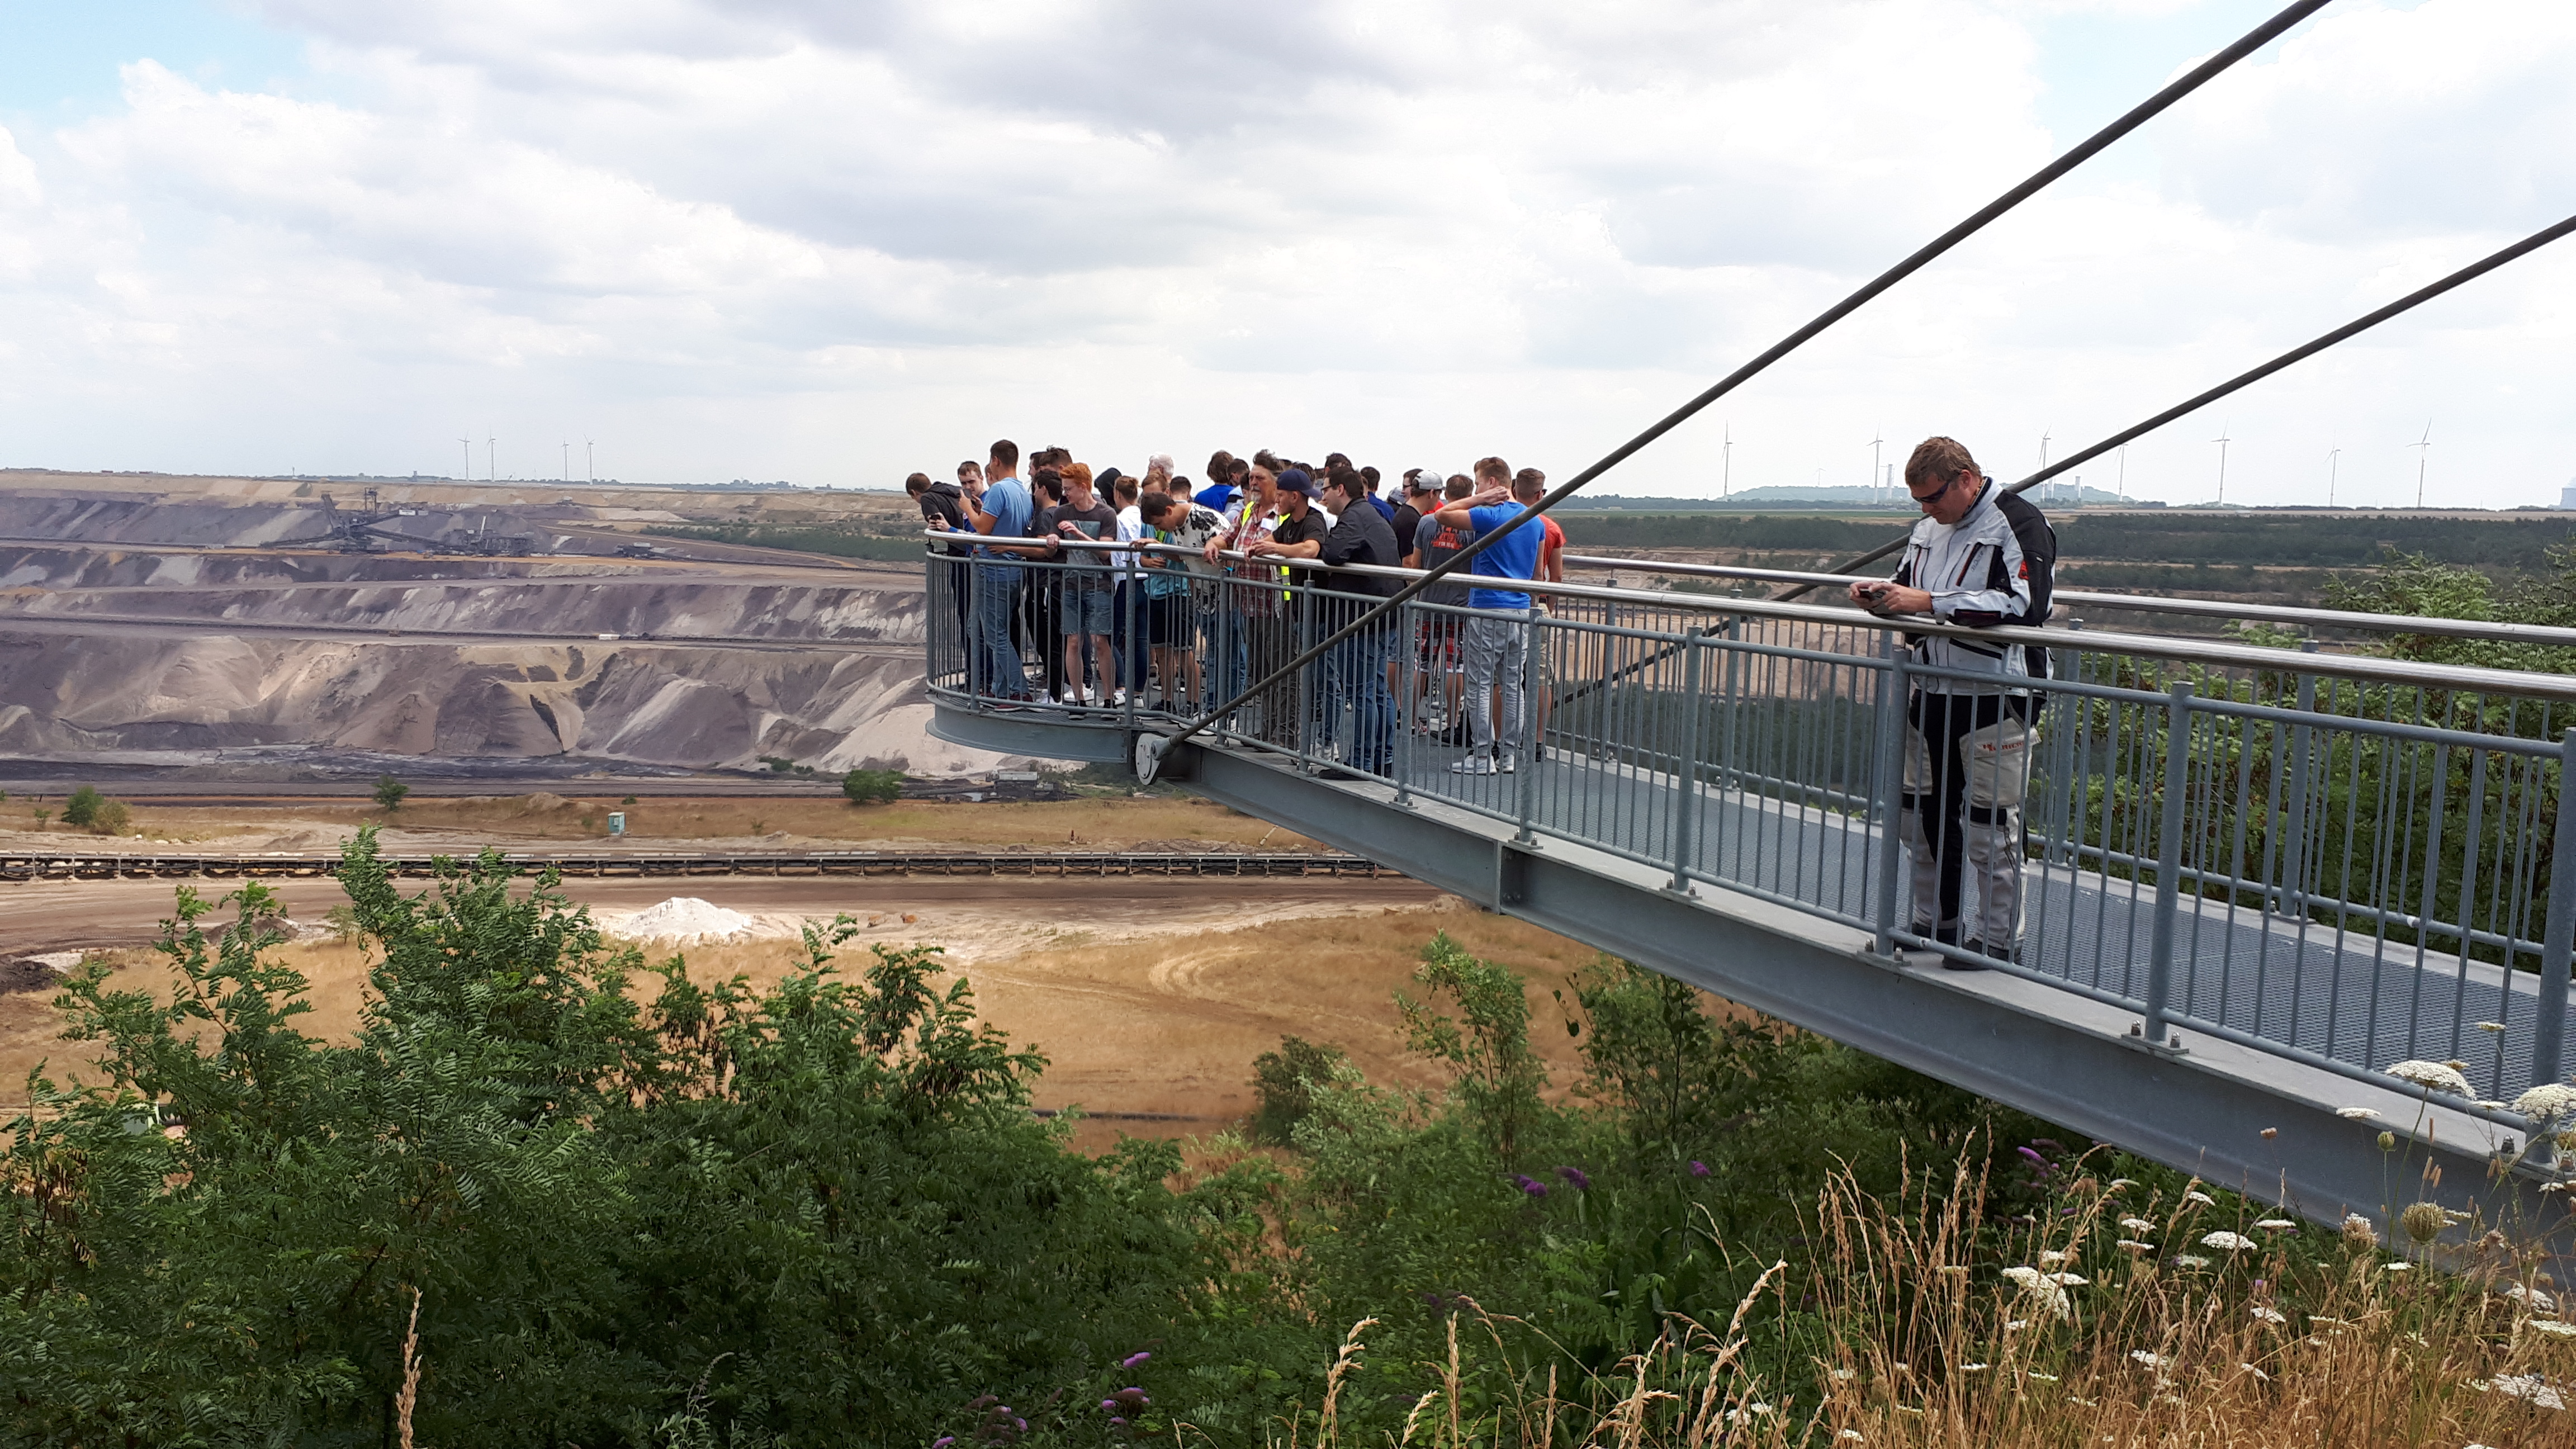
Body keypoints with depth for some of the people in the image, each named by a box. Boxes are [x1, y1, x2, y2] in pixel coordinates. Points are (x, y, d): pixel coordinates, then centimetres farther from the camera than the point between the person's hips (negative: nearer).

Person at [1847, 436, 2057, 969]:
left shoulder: (2019, 524, -11)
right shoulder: (1928, 528, 15)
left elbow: (2022, 604, -24)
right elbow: (1910, 585, 29)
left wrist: (1927, 601, -26)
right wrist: (1883, 593, 4)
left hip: (1996, 696, -8)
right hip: (1932, 689, 8)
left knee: (1989, 823, -3)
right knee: (1917, 810, 12)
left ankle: (1997, 937, 9)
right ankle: (1937, 921, 26)